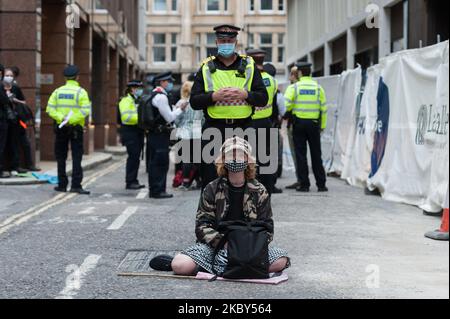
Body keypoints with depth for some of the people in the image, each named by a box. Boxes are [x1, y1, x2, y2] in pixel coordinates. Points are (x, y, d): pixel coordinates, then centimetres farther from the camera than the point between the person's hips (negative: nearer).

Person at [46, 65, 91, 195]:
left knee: (61, 157, 10)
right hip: (76, 128, -3)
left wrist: (61, 118, -13)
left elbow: (50, 109, -5)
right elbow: (85, 110, -17)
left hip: (61, 127, 3)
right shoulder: (81, 92, -5)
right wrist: (71, 120, -16)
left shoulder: (58, 91, 4)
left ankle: (62, 185, 13)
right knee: (77, 157, -1)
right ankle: (76, 185, -7)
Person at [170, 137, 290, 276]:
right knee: (179, 266, -27)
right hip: (215, 245, -1)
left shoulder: (259, 191, 8)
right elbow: (202, 225, -1)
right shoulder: (212, 189, 6)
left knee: (281, 261, -29)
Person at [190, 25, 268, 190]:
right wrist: (214, 96, -13)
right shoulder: (206, 68, 10)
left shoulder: (249, 66, 11)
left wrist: (245, 94, -13)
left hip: (243, 128, 1)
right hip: (213, 130, 0)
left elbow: (263, 98, 5)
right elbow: (194, 102, 3)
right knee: (210, 177, 0)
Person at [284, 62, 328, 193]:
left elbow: (286, 105, -14)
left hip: (299, 123, -2)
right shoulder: (318, 88, 2)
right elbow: (323, 109, 4)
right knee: (316, 154, 9)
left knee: (301, 154, 4)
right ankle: (321, 184, 10)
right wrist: (323, 126, 11)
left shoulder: (294, 87, -4)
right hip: (314, 123, 2)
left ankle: (304, 184, 2)